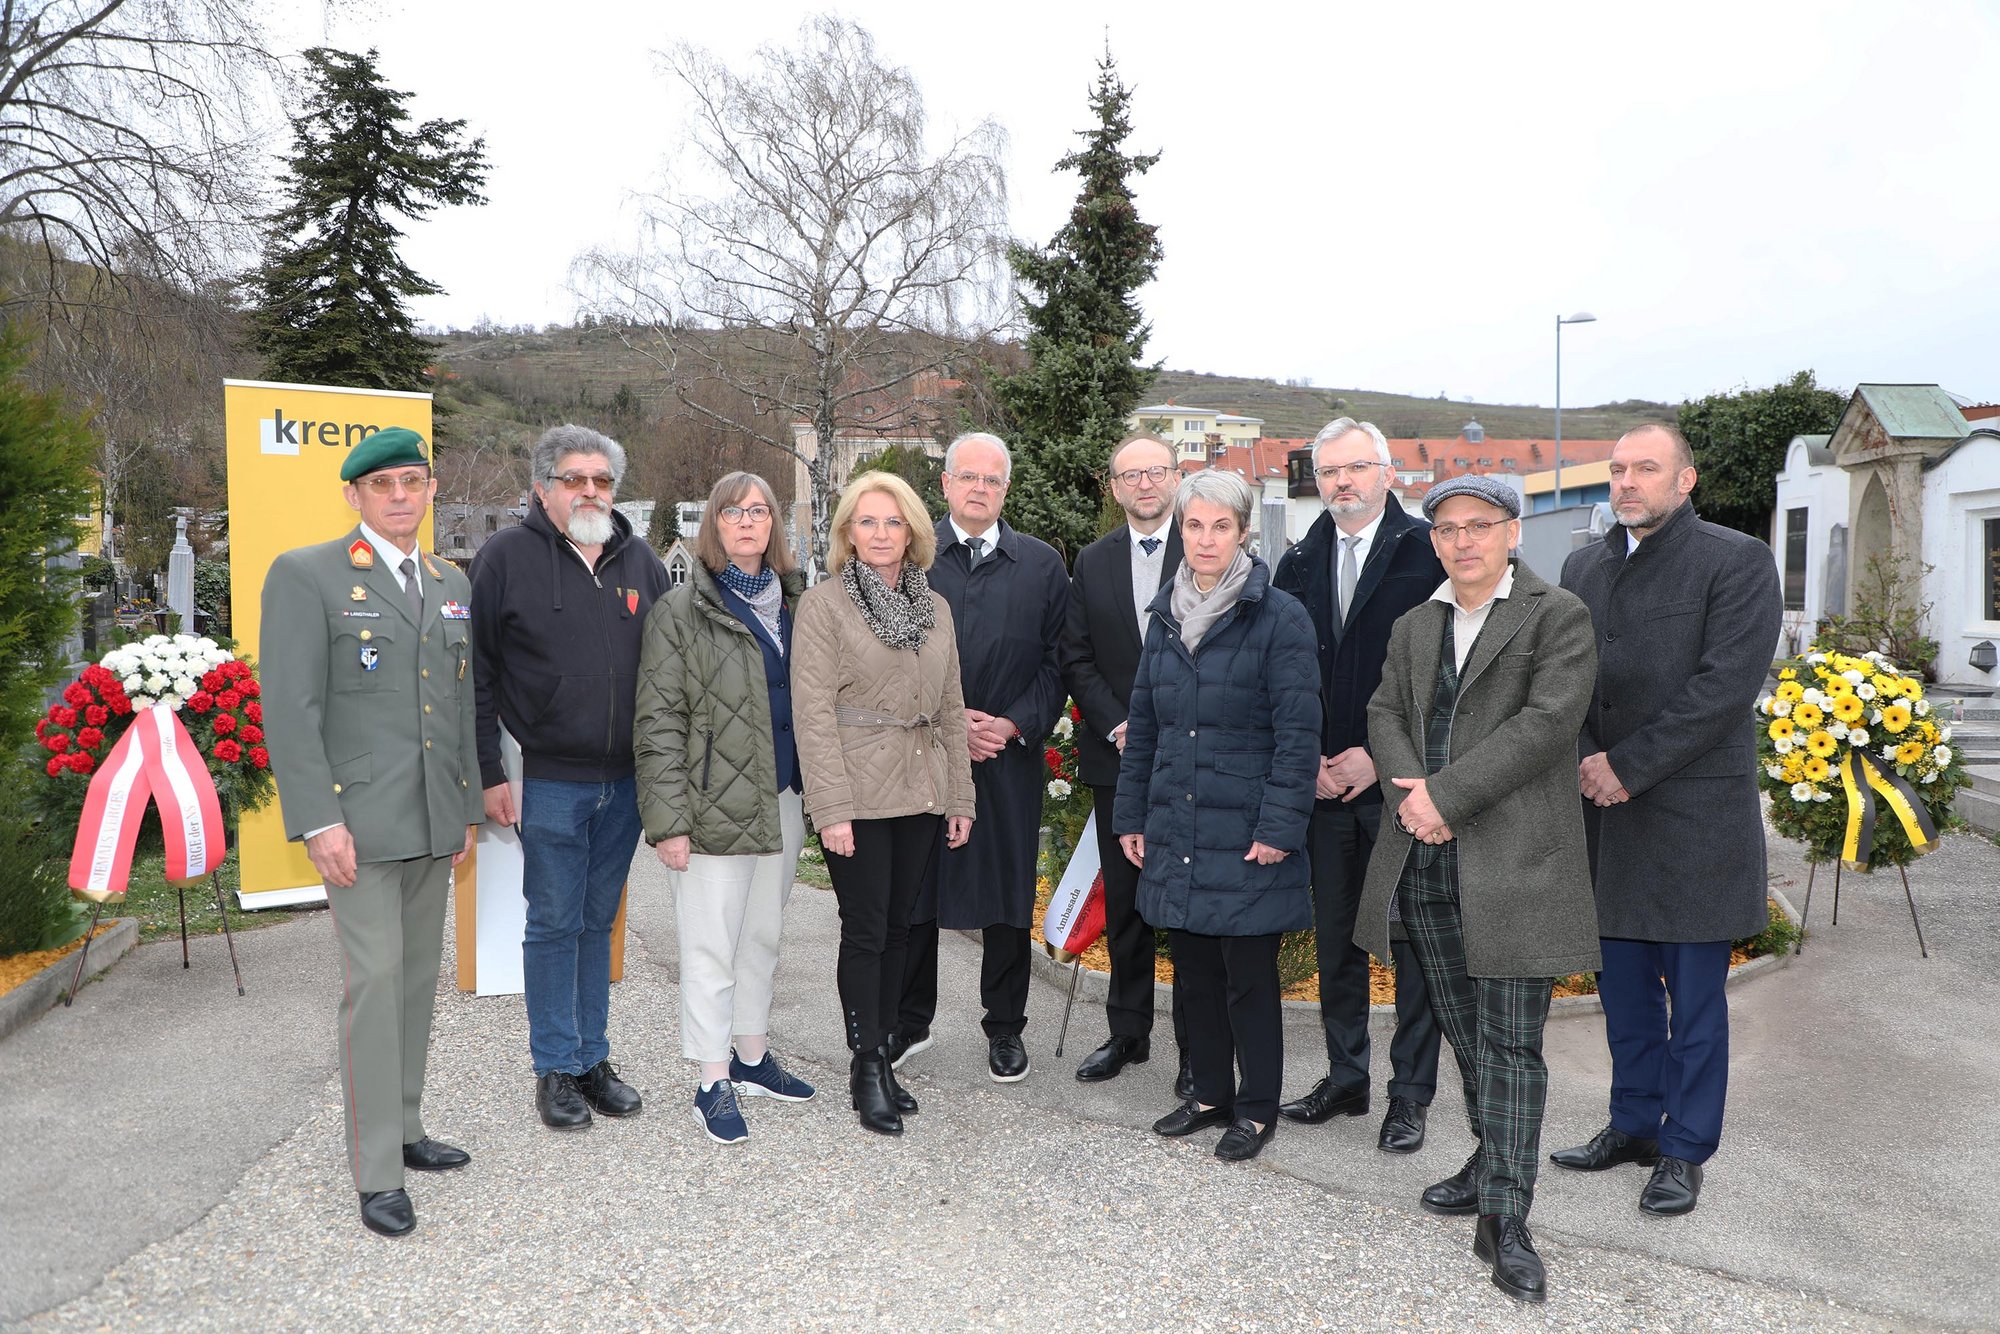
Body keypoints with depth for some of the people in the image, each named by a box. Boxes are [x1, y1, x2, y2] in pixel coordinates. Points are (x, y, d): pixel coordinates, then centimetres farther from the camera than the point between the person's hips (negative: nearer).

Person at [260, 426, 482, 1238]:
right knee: (375, 981, -6)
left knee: (419, 978, 12)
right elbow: (290, 707, -11)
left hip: (433, 821, 6)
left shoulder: (451, 584, 13)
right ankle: (376, 1172, 4)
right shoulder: (306, 576, -5)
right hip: (357, 820, -6)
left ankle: (401, 1127, 26)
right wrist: (318, 821, -16)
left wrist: (466, 809, 14)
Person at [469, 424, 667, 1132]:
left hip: (626, 782, 4)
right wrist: (490, 773, -8)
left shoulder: (642, 563, 8)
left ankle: (592, 1058, 26)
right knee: (554, 925, 6)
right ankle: (555, 1069, 19)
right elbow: (478, 674, -4)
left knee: (599, 922, 14)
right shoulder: (506, 557, -4)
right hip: (549, 781, -4)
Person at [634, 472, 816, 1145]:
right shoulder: (681, 610, -6)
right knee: (711, 948, 2)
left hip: (784, 803, 6)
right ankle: (714, 1083, 13)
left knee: (762, 936, 17)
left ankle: (752, 1055, 32)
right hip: (717, 805, -6)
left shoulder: (793, 604, 10)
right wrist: (668, 819, -15)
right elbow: (658, 724, -10)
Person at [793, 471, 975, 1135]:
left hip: (921, 794, 5)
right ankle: (866, 1067, 13)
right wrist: (832, 808, -16)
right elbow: (813, 712, -11)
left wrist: (960, 796, 10)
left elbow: (950, 708, 14)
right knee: (865, 931, 1)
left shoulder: (935, 607, 11)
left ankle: (881, 1054, 24)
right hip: (858, 796, -5)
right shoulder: (824, 603, -5)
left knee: (897, 927, 11)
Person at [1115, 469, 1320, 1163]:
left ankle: (1257, 1107, 22)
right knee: (1193, 968, 14)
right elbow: (1143, 724, 14)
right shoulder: (1166, 616, 10)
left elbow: (1299, 733, -12)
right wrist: (1131, 815, 13)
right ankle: (1210, 1092, 31)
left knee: (1249, 973, 4)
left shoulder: (1279, 617, -8)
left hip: (1246, 836, -5)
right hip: (1176, 830, 6)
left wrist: (1279, 826, -16)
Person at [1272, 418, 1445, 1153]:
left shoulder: (1428, 552, -6)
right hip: (1324, 782, 5)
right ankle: (1345, 1078, 28)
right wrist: (1306, 760, -1)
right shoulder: (1299, 564, 10)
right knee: (1334, 939, 14)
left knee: (1412, 941, 4)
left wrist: (1379, 756, -14)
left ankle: (1410, 1093, 17)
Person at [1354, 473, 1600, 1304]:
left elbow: (1548, 721, -15)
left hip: (1512, 858, -6)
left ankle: (1505, 1220, 2)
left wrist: (1447, 795, -19)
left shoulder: (1558, 616, -3)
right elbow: (1385, 712, 9)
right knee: (1463, 1029, 17)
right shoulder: (1414, 626, 16)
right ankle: (1493, 1159, 35)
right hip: (1426, 860, 6)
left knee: (1510, 1042, -3)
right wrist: (1409, 791, -12)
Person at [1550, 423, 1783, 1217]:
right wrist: (1585, 763, -7)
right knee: (1623, 986, 15)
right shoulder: (1582, 568, 12)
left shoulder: (1736, 562, -5)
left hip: (1693, 815, -5)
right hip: (1606, 814, 5)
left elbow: (1727, 685, -15)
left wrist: (1627, 765, -17)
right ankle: (1633, 1125, 31)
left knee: (1694, 996, 5)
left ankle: (1685, 1150, 19)